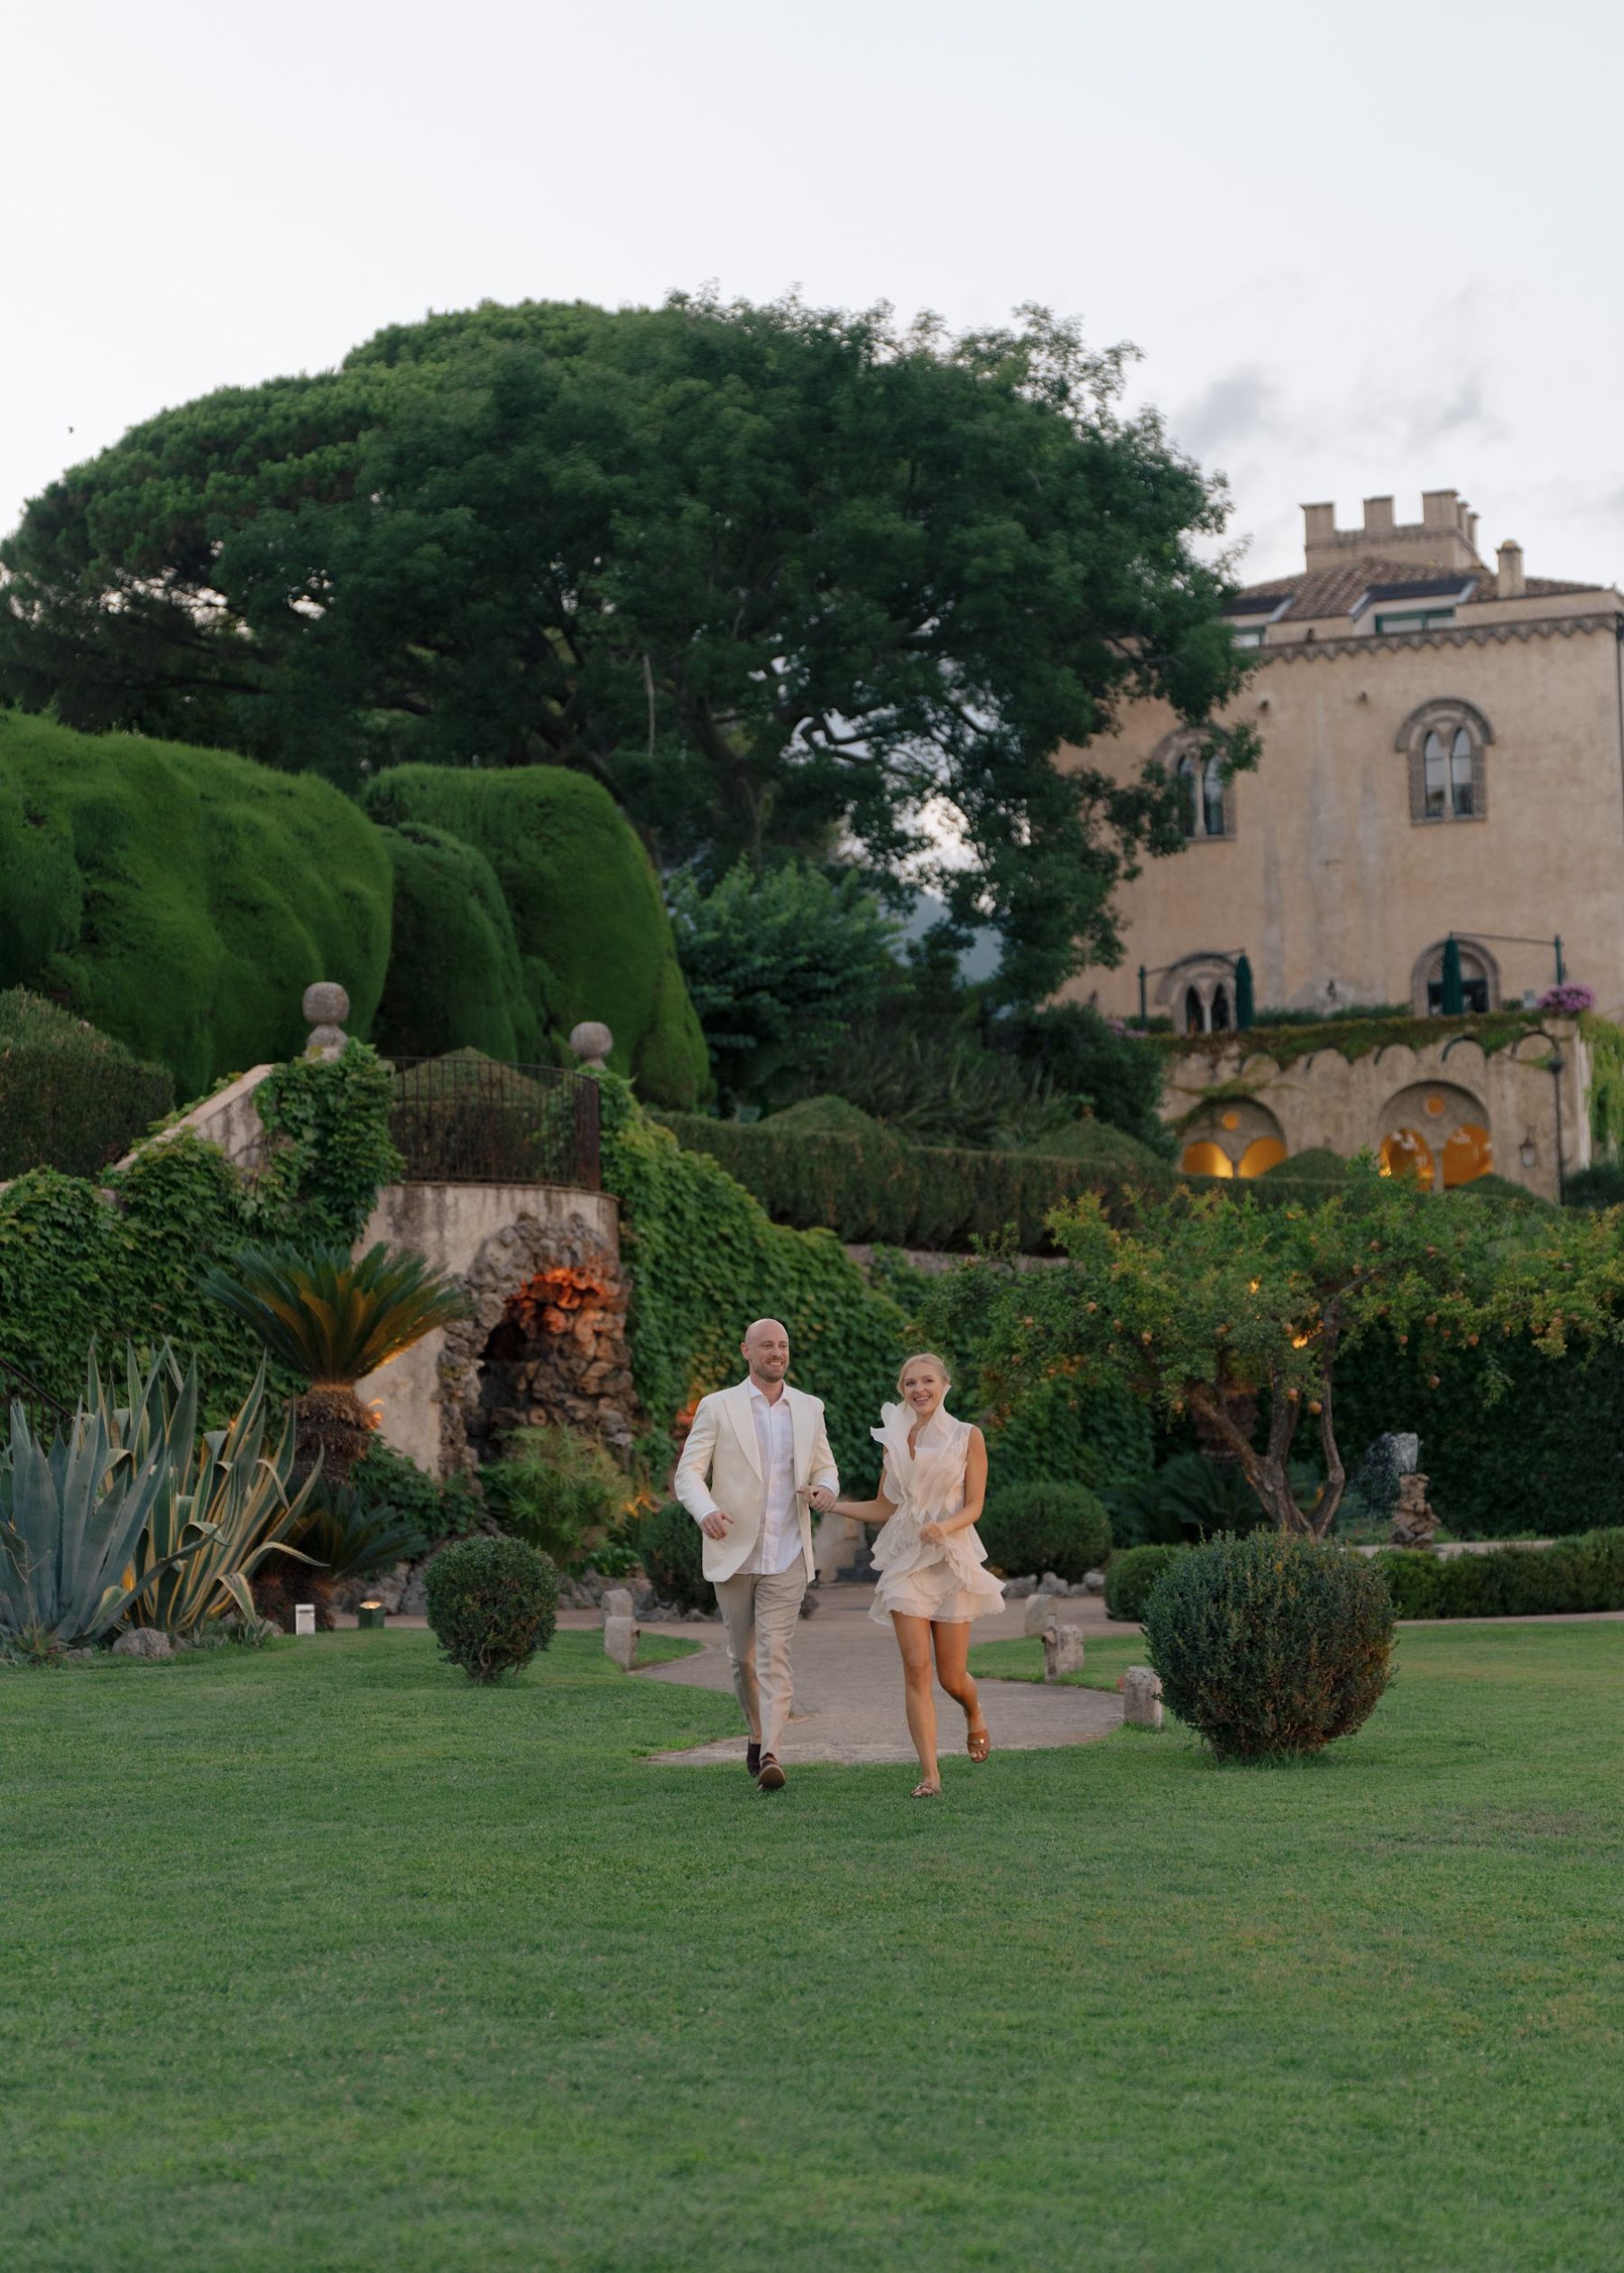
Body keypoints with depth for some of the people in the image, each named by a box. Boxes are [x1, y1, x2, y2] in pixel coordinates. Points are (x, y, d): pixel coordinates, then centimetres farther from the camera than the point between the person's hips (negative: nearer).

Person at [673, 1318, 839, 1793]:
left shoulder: (809, 1409, 6)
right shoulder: (717, 1407, -2)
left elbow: (824, 1469, 14)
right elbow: (689, 1473, -5)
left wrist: (825, 1491, -11)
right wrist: (706, 1510, -27)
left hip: (786, 1557, 0)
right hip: (733, 1552, 0)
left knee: (774, 1656, -11)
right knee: (742, 1656, 12)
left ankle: (771, 1757, -17)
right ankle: (759, 1732, 36)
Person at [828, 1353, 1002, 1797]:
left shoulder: (967, 1437, 1)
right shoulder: (894, 1439, 9)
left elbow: (974, 1506, -2)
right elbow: (884, 1508, 14)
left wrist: (945, 1526, -22)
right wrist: (826, 1504, 3)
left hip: (952, 1558, -2)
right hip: (905, 1560, 2)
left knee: (952, 1677, 2)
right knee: (916, 1668, -12)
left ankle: (974, 1717, 38)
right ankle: (930, 1773, -10)